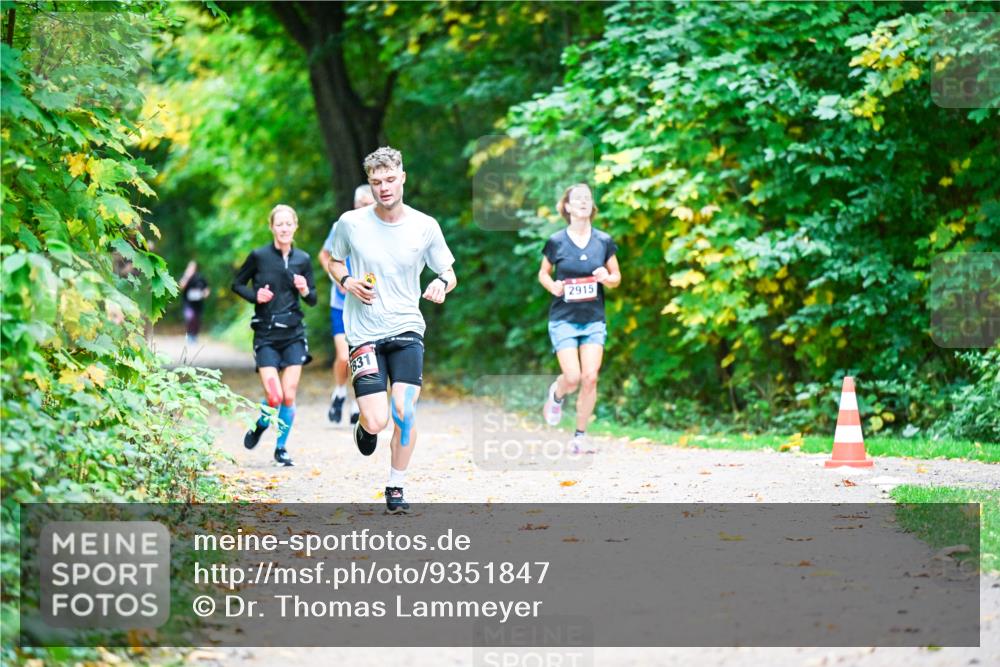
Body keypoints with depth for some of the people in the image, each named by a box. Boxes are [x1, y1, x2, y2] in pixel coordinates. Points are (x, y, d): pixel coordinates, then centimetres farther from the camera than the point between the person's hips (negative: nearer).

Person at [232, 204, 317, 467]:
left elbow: (313, 300, 11)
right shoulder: (259, 256, -4)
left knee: (289, 396, -3)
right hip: (266, 335, -2)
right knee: (275, 397, -11)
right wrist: (255, 295, -9)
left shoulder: (303, 259, 3)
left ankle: (282, 447, 15)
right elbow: (237, 284, 9)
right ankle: (259, 428, 21)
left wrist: (305, 291, -10)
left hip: (293, 334, 2)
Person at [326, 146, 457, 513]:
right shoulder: (350, 223, -2)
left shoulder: (425, 226, -2)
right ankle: (364, 425, 29)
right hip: (364, 333, -1)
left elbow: (449, 273, 8)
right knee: (376, 422, -10)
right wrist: (347, 281, -6)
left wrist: (442, 283, -16)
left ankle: (396, 487, 7)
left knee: (404, 411, -12)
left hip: (407, 330, 1)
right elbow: (333, 260, 16)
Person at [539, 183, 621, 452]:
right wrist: (552, 286, -12)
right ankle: (556, 394, 25)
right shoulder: (556, 242, -3)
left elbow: (616, 278, 10)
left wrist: (606, 278, -13)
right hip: (563, 318, -2)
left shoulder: (604, 241, 2)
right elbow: (543, 274, 9)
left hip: (594, 319, 2)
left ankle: (580, 434, 10)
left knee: (590, 378, -7)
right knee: (573, 378, -12)